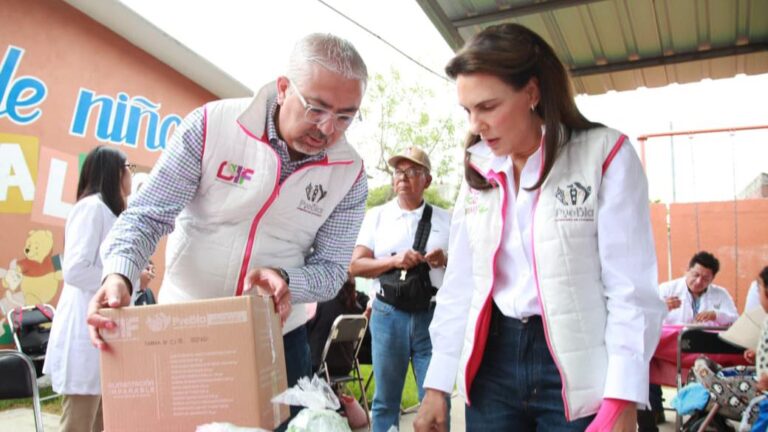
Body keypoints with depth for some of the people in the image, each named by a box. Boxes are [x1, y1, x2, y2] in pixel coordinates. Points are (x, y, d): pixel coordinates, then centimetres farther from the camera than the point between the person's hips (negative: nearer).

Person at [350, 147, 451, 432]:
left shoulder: (445, 220, 7)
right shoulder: (376, 216, 7)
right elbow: (355, 266, 1)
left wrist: (446, 260, -13)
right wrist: (394, 261, -15)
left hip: (434, 315, 0)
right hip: (388, 314, 1)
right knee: (385, 400, 11)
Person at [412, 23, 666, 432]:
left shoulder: (606, 155, -9)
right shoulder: (478, 169, 5)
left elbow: (632, 290, -10)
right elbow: (458, 285, 6)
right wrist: (437, 383, 5)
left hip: (576, 369, -4)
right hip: (493, 359, 4)